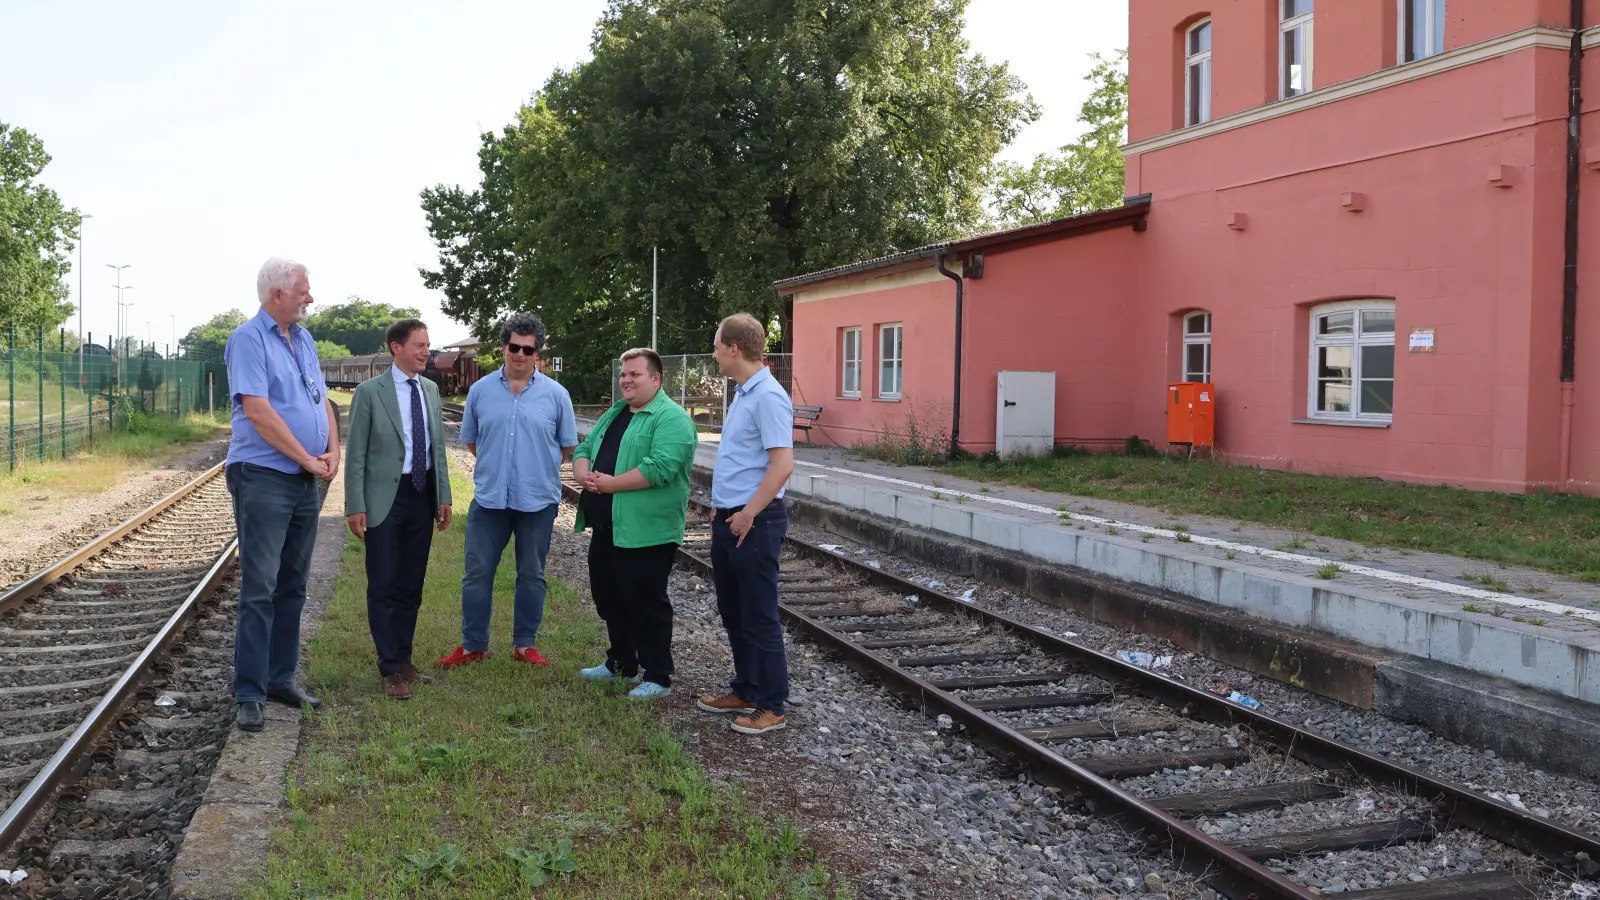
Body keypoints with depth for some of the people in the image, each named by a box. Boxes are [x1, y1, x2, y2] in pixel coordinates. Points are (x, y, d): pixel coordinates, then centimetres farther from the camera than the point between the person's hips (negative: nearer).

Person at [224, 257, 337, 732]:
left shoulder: (303, 339, 15)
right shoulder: (248, 339, -9)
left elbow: (323, 401, 15)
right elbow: (257, 411, -17)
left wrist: (333, 453, -1)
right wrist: (307, 459, -13)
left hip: (306, 481, 8)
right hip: (263, 476, -8)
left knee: (292, 587, 12)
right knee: (260, 588, -7)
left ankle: (281, 679, 22)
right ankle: (249, 693, -1)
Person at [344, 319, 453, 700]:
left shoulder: (431, 390, 9)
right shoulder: (370, 392, -7)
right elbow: (356, 454, -7)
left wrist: (444, 495, 9)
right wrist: (355, 506, -10)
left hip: (423, 495, 5)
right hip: (385, 497, -5)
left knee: (412, 586, 12)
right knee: (384, 587, 2)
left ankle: (404, 661, 24)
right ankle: (390, 669, 10)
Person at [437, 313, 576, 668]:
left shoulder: (555, 394, -2)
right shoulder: (480, 390, 2)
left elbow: (568, 446, 6)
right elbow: (471, 441, 13)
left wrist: (538, 466, 5)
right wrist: (495, 465, 8)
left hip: (538, 500, -1)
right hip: (489, 498, 1)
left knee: (531, 575, 10)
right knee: (477, 573, 5)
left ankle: (525, 644, 22)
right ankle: (472, 645, 17)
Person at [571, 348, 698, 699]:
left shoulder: (671, 419, -13)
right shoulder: (614, 413, 17)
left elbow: (659, 468, -24)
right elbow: (583, 449, 16)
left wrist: (611, 483, -19)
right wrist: (583, 474, -7)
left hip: (646, 531, -9)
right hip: (606, 527, 9)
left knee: (646, 604, -1)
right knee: (609, 597, 18)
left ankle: (658, 677, 11)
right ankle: (621, 663, 34)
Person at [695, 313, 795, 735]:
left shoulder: (768, 397, -18)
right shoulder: (743, 394, 14)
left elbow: (783, 464, -24)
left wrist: (748, 513, -21)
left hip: (754, 522, -10)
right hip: (730, 519, 10)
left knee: (759, 617, -1)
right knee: (733, 613, 17)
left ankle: (771, 706, 10)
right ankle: (745, 691, 29)